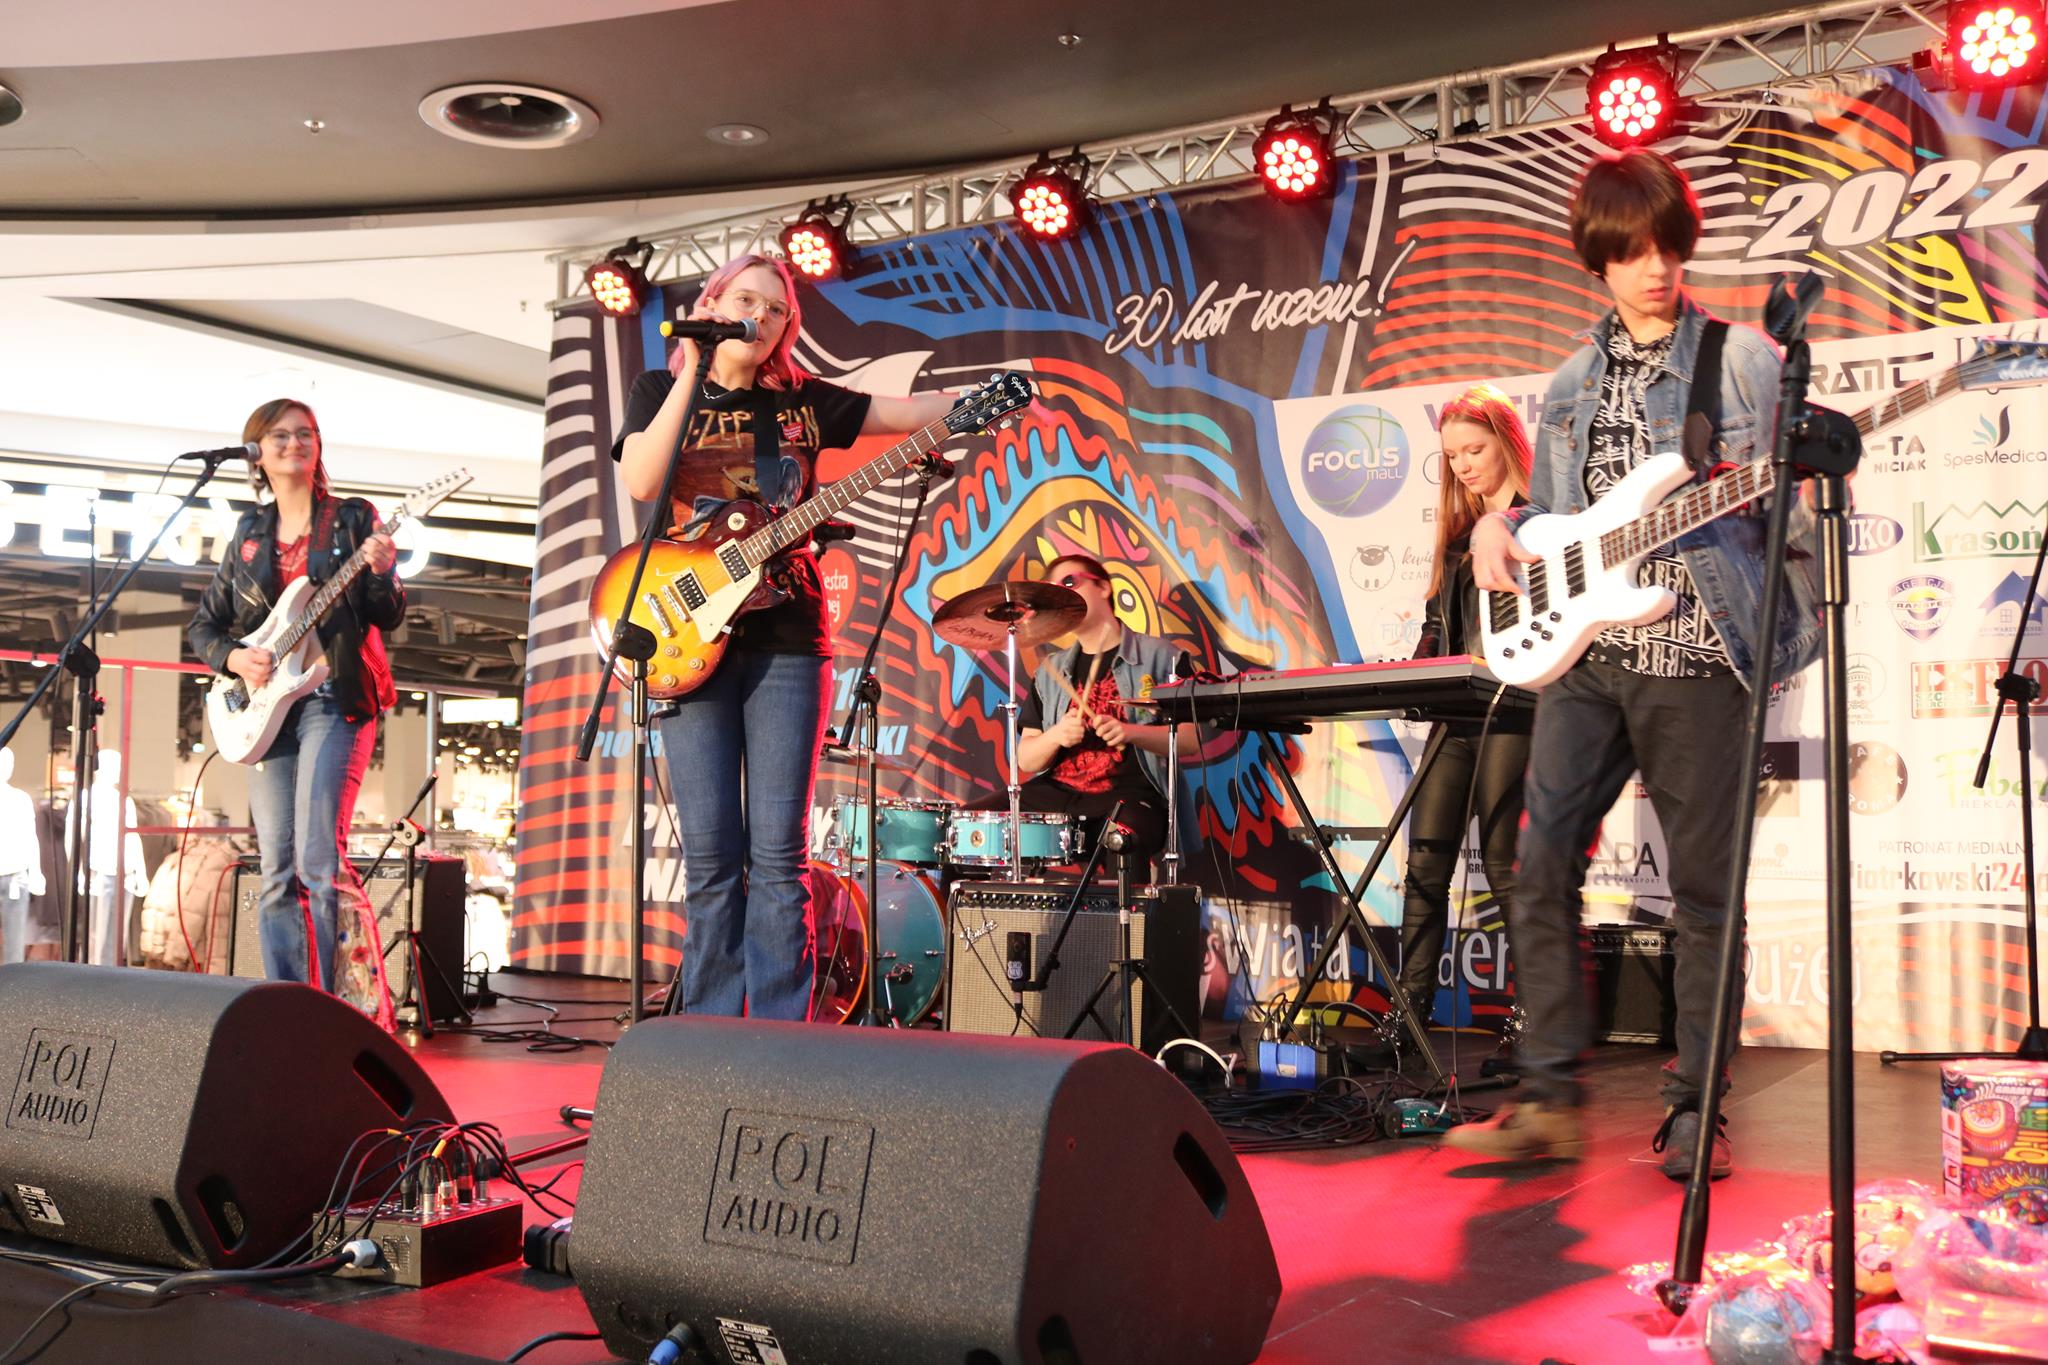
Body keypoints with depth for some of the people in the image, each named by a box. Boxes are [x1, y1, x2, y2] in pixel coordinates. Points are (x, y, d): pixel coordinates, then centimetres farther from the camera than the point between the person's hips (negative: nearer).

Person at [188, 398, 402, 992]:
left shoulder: (352, 518, 6)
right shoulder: (248, 534, 17)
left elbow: (388, 618, 1)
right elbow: (203, 624, 19)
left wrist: (380, 574, -19)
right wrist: (234, 657, -1)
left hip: (335, 697, -4)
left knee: (317, 856, -15)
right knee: (276, 870, 3)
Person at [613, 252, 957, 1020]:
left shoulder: (803, 401, 14)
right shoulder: (659, 391, 10)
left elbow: (911, 412, 14)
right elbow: (640, 481, -8)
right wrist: (692, 377, -10)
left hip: (785, 637, 1)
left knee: (778, 851, -3)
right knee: (711, 854, -1)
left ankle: (780, 1034, 1)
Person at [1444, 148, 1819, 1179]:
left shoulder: (1743, 360, 3)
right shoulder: (1572, 383, 16)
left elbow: (1788, 510, 3)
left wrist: (1808, 496, -17)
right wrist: (1496, 529, 4)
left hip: (1695, 658, -4)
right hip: (1581, 657, 4)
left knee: (1703, 889, 2)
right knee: (1541, 870, -2)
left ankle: (1693, 1111, 12)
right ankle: (1550, 1098, 7)